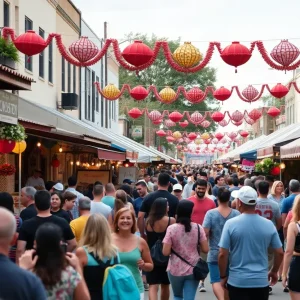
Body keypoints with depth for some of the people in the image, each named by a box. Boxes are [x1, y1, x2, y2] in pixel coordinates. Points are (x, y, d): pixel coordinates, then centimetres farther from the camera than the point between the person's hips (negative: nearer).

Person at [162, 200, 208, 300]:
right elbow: (205, 249, -5)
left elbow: (165, 252, -14)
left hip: (175, 270, 0)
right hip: (193, 269, 1)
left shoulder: (171, 228, -11)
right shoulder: (198, 228, -6)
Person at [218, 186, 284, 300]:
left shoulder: (231, 224, -9)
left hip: (237, 281, -2)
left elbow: (222, 254, -10)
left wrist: (223, 276, 4)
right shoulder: (269, 224, -1)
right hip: (261, 281, 3)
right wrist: (274, 272, 21)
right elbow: (280, 253, 5)